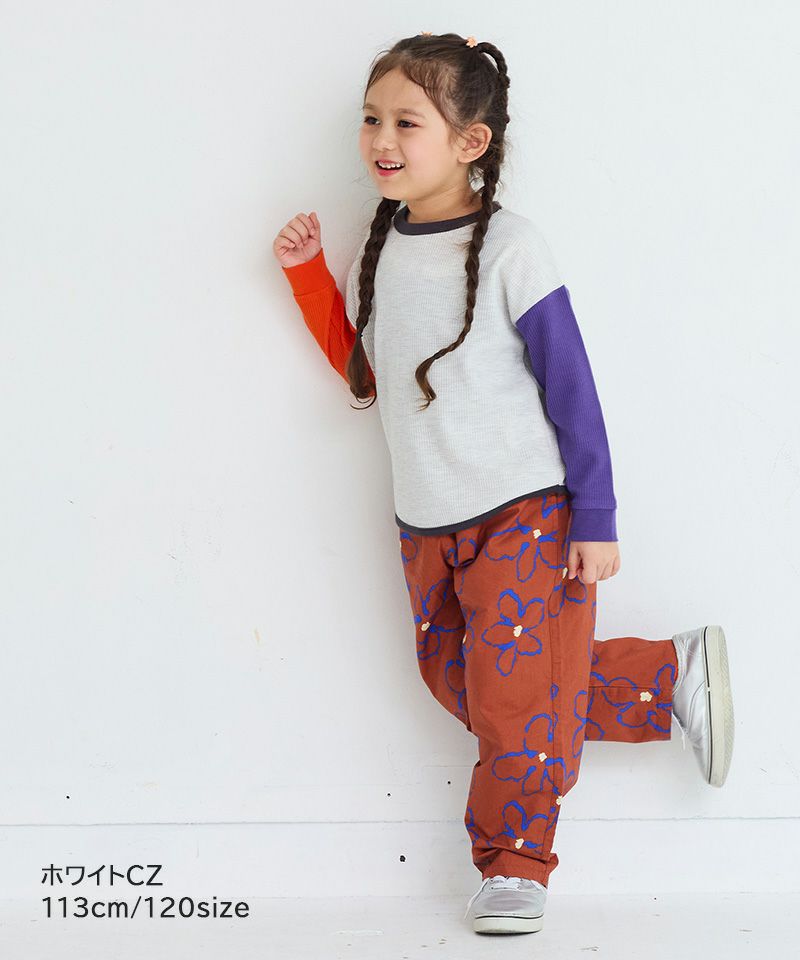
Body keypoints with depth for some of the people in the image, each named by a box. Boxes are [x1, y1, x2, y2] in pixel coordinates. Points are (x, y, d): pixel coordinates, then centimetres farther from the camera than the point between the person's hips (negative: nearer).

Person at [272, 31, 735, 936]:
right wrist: (307, 277, 7)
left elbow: (570, 386, -11)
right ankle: (670, 679, 21)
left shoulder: (508, 249, -14)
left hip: (525, 513, -7)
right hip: (426, 524, 7)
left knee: (516, 693, -4)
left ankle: (513, 861, 19)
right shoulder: (381, 250, 5)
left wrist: (596, 520, -11)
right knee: (461, 683, 9)